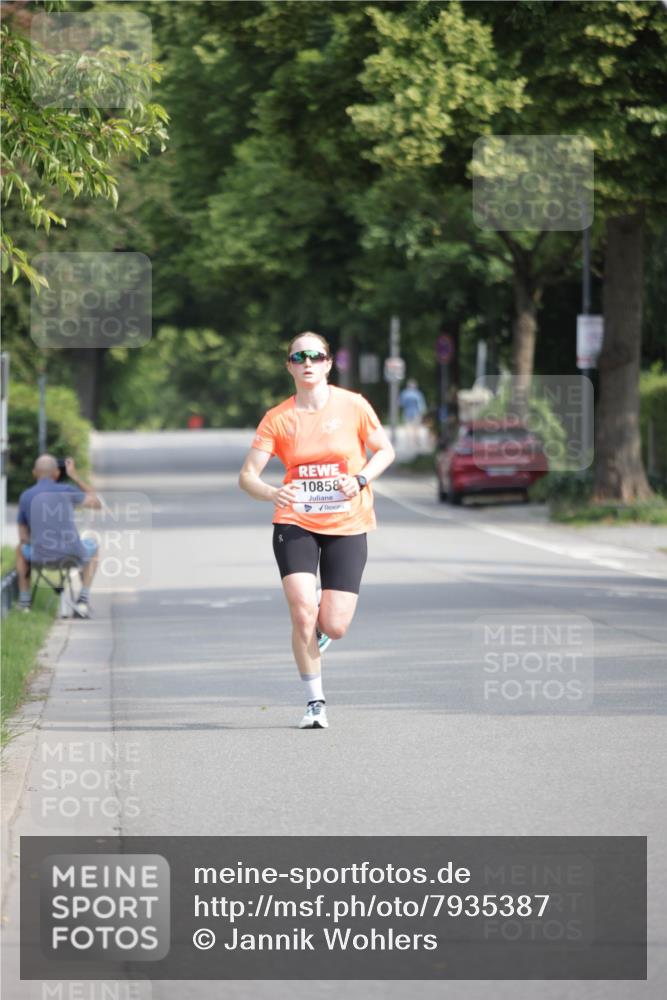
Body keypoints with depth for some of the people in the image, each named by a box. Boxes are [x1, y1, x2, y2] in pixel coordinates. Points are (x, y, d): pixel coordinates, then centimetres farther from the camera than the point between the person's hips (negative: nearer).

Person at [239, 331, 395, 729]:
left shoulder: (352, 405, -4)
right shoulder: (277, 418, -4)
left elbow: (385, 450, 7)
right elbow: (247, 475, -5)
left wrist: (360, 480, -12)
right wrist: (273, 493, -27)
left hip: (346, 527, 0)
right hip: (295, 524, 0)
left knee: (334, 627, -6)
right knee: (303, 612, -16)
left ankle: (319, 629, 34)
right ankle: (315, 701, 3)